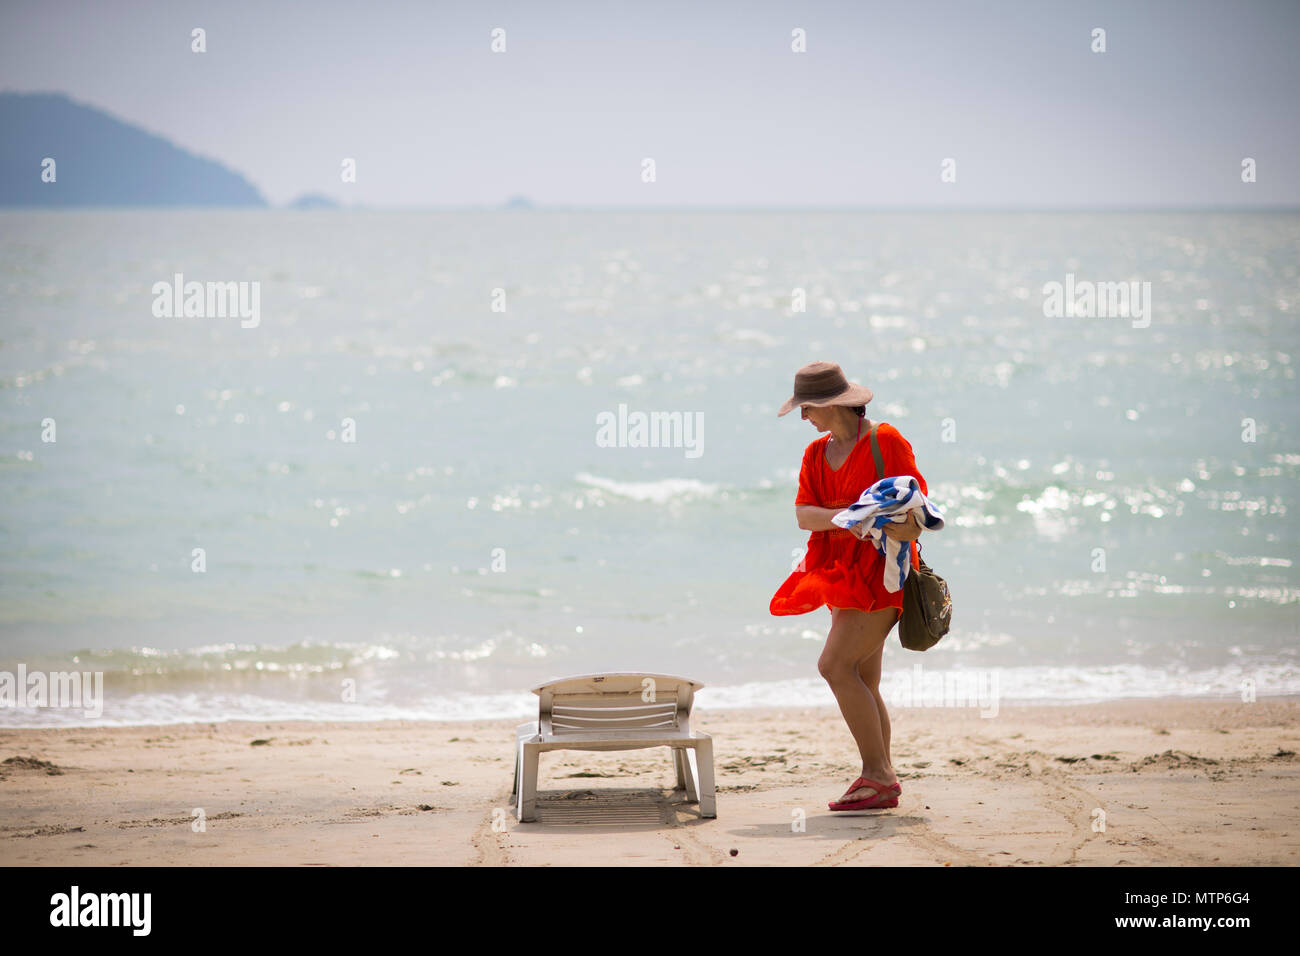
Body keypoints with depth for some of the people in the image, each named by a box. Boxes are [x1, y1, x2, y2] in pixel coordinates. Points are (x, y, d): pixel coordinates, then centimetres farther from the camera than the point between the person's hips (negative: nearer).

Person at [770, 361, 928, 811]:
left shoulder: (886, 441, -7)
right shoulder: (816, 454, 13)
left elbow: (917, 506, -9)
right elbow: (803, 514, 0)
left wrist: (906, 526, -32)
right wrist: (843, 517, -20)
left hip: (880, 569, -8)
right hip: (844, 572, 8)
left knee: (835, 665, -18)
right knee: (863, 682, 7)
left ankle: (877, 774, -16)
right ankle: (882, 781, 11)